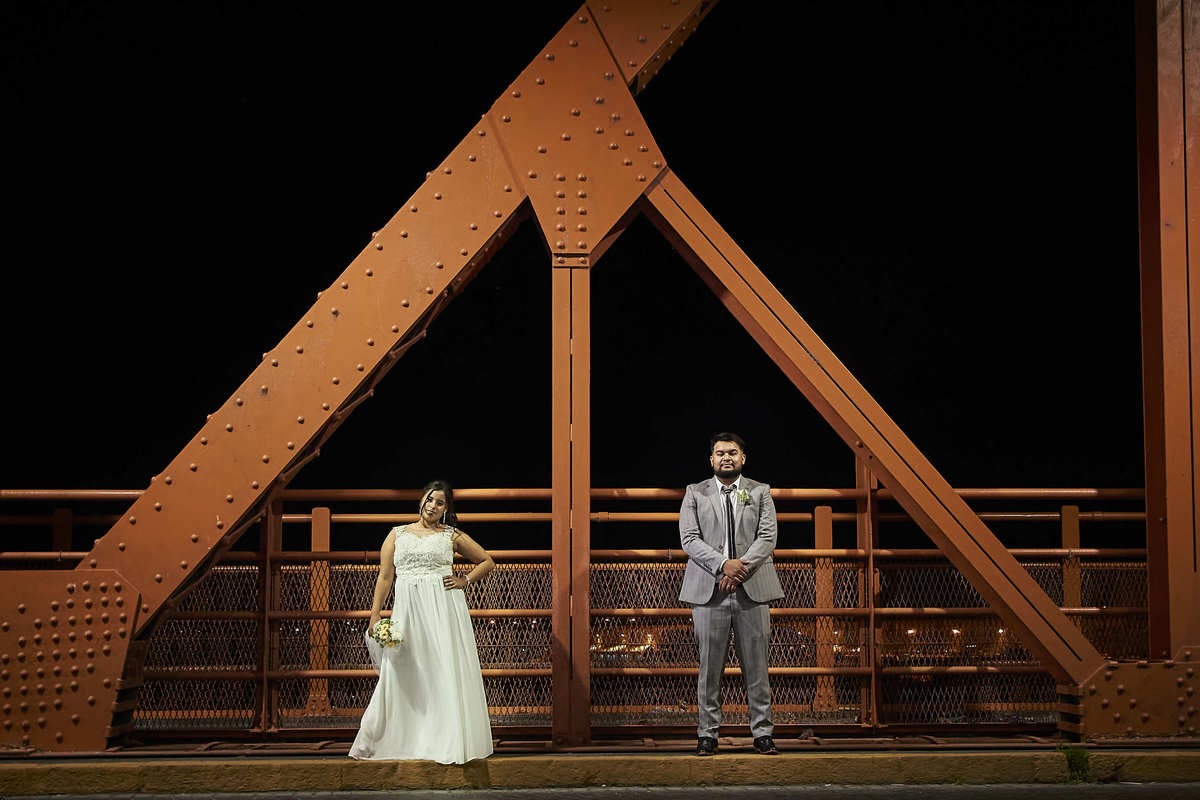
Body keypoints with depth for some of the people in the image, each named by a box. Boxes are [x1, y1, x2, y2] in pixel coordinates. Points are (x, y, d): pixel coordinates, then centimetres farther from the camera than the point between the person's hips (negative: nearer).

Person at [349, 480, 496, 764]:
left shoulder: (452, 536, 10)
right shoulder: (397, 534, 14)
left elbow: (487, 562, 17)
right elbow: (384, 576, 11)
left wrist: (465, 581, 2)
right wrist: (375, 615, 3)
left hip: (444, 608, -1)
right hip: (407, 609, 1)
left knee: (445, 670, -4)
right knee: (401, 673, 0)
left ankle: (448, 743, 1)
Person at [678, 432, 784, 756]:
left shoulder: (760, 492, 11)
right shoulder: (695, 493, 10)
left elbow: (767, 538, 1)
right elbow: (689, 539, -1)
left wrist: (740, 569, -12)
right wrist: (723, 564, -14)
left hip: (752, 589, 1)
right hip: (708, 591, 0)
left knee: (756, 665, 2)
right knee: (709, 666, 1)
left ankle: (762, 733, 10)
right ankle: (707, 734, 8)